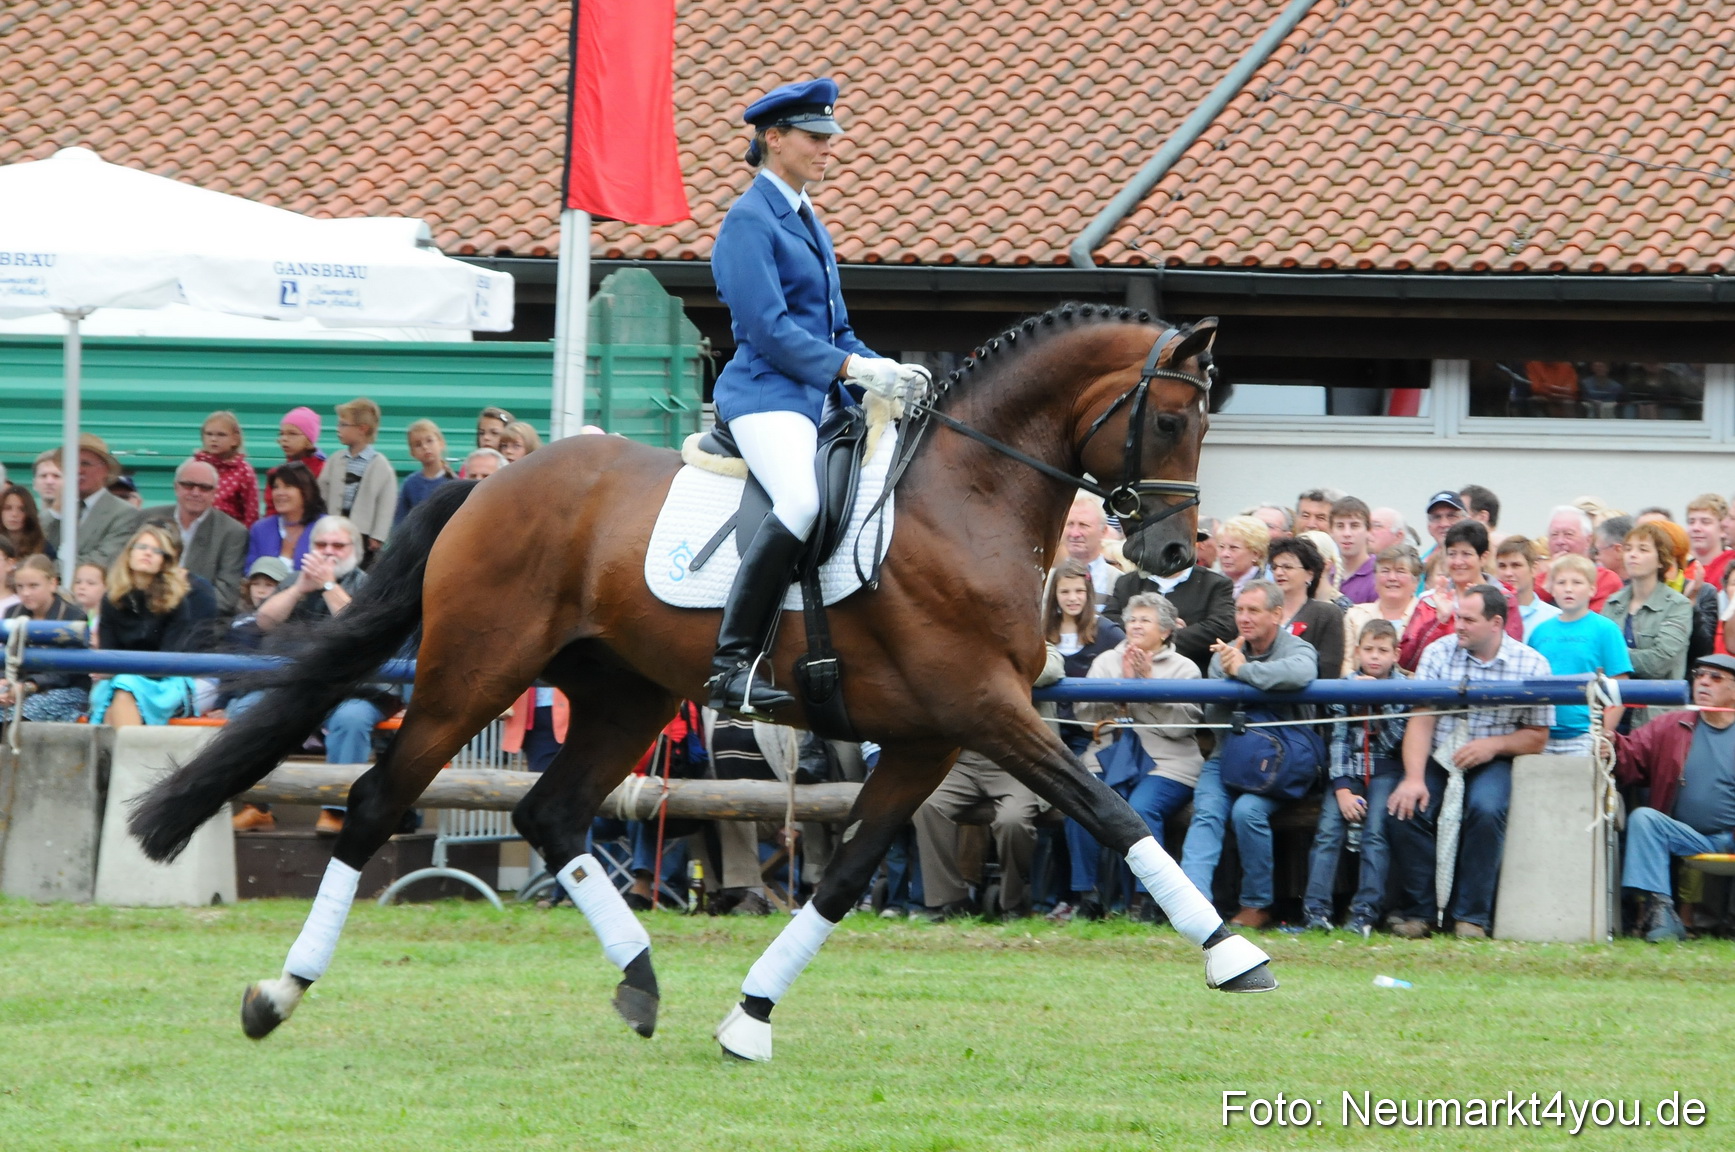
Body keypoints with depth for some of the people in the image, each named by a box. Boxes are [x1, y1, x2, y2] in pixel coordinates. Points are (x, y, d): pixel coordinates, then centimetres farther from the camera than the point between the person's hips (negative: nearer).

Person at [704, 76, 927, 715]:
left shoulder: (806, 222, 22)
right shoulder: (749, 221, -6)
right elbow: (768, 330, -15)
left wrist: (886, 372, 9)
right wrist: (850, 367, -21)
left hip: (821, 397, 10)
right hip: (767, 393, -10)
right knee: (801, 502, -34)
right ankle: (731, 664, -33)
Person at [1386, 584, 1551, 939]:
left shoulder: (1530, 665, -1)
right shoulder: (1439, 653, 2)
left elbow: (1537, 737, 2)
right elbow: (1421, 721, -6)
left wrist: (1493, 745, -16)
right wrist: (1414, 778, -19)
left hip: (1493, 762, -2)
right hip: (1438, 758, 2)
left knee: (1486, 809, -33)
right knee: (1403, 810, -25)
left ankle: (1472, 916, -22)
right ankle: (1418, 912, -12)